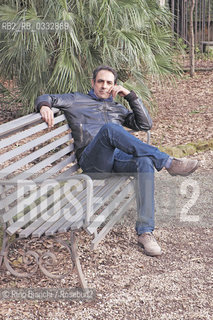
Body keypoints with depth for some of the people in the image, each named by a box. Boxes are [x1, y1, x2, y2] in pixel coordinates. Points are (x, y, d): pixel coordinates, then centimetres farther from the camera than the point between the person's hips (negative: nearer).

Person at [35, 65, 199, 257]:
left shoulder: (118, 109, 34)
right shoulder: (77, 100, 26)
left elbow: (146, 124, 21)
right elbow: (46, 98, 18)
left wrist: (130, 96, 14)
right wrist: (44, 106, -8)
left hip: (120, 158, 3)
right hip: (92, 161, -3)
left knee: (145, 162, -33)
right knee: (109, 129, -36)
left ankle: (145, 232, -37)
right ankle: (168, 162, -38)